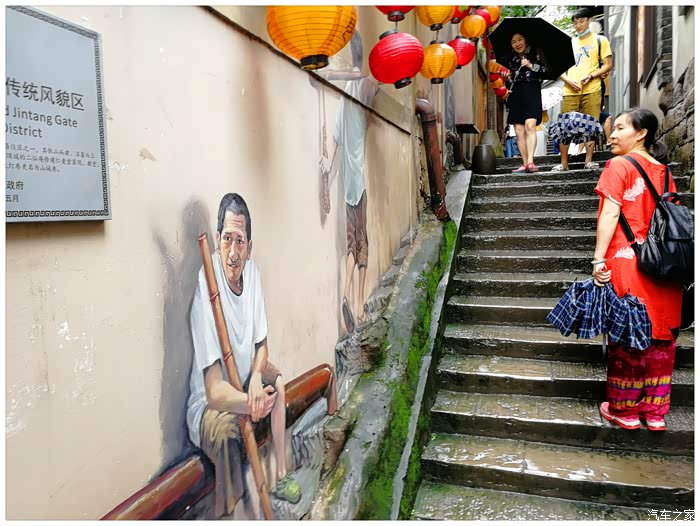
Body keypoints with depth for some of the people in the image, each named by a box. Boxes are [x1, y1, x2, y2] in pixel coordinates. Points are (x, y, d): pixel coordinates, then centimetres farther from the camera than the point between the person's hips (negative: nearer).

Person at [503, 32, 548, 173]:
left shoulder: (535, 53, 12)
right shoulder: (512, 59, 22)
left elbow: (544, 70, 5)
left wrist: (531, 65, -8)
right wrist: (508, 77, 7)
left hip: (531, 92, -4)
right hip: (516, 95, 4)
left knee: (530, 125, -22)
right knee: (519, 130, -4)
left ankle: (530, 162, -30)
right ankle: (525, 164, -3)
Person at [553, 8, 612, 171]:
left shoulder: (600, 40, 11)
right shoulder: (568, 42, 18)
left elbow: (608, 65, 6)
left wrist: (591, 76, -11)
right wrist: (568, 80, -5)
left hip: (592, 89, -2)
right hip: (570, 90, 2)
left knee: (591, 124, -3)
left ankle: (589, 160, 4)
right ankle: (563, 163, 2)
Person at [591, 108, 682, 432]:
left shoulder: (620, 165, -4)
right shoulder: (663, 171, 13)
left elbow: (610, 214, -13)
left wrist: (599, 259, -14)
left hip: (626, 261, -6)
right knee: (659, 336, 11)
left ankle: (624, 410, 17)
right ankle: (655, 411, 21)